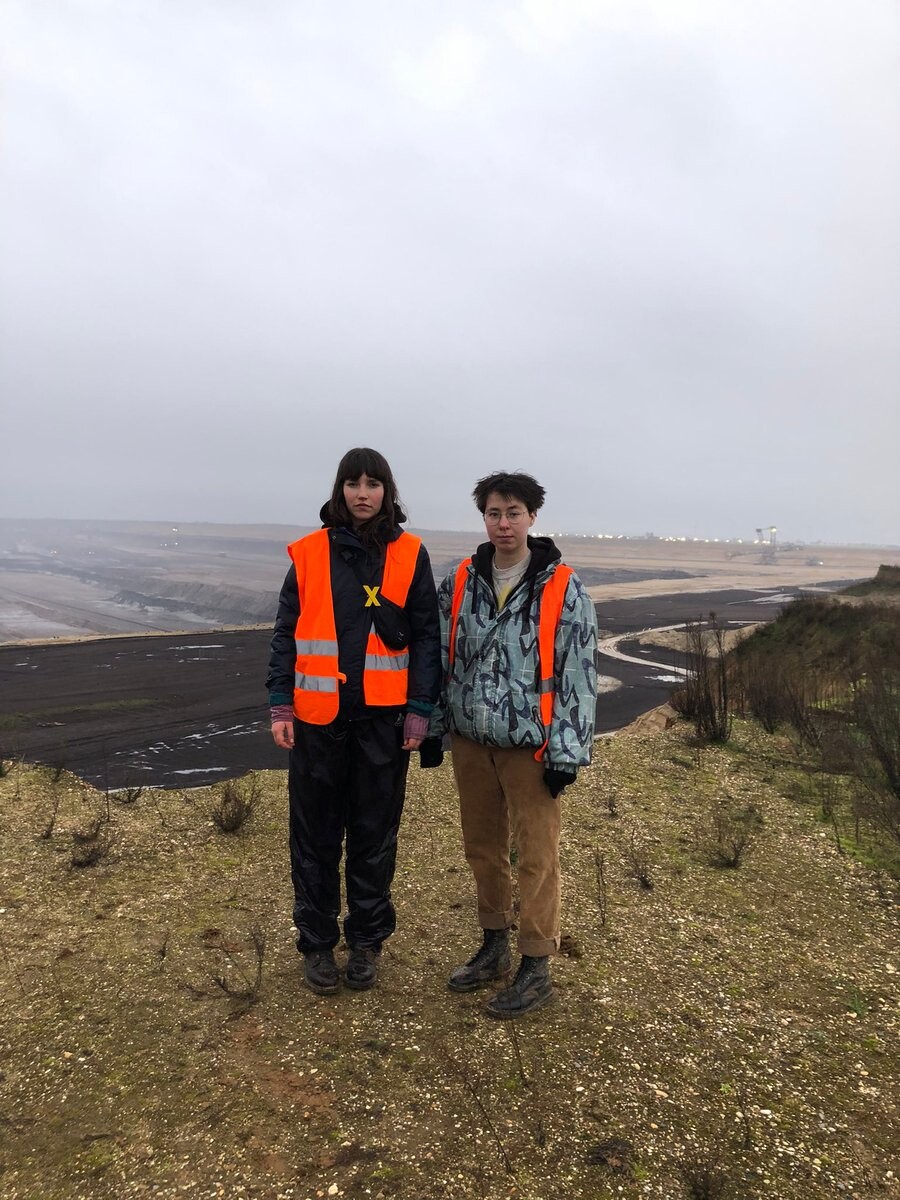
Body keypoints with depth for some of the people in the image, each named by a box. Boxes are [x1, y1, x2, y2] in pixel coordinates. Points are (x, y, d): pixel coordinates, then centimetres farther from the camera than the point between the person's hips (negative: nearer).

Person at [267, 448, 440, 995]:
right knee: (315, 834, 10)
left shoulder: (410, 555, 1)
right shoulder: (310, 553, 2)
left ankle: (367, 941, 29)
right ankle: (317, 942, 28)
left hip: (384, 718, 0)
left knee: (375, 834, 11)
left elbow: (427, 637, 1)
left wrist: (420, 710, -5)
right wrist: (281, 706, -1)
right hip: (319, 717, 1)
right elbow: (286, 634, 4)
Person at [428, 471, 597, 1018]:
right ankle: (494, 947, 34)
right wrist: (432, 728, 10)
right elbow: (441, 659, 10)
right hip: (471, 740, 5)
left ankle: (536, 968, 20)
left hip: (531, 744, -4)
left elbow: (579, 674, -9)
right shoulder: (459, 583, 3)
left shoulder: (564, 589, -8)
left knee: (538, 856, 4)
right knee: (483, 847, 16)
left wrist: (568, 752, -11)